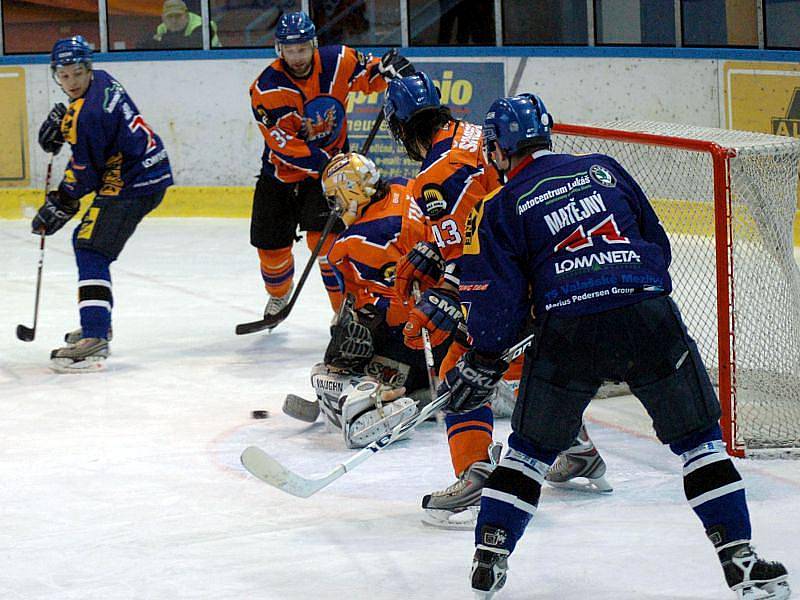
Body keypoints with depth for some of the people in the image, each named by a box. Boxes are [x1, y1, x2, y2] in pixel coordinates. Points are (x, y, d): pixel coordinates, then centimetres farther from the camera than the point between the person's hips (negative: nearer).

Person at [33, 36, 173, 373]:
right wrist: (60, 122, 12)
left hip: (133, 183, -11)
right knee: (85, 241, 23)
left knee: (91, 252, -18)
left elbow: (83, 174, -17)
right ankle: (97, 323, 34)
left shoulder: (88, 114, -24)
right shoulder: (101, 81, 6)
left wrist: (60, 205, -5)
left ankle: (94, 340, -28)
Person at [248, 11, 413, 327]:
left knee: (324, 234, -19)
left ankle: (345, 309, -12)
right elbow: (283, 143, -25)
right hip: (282, 171, 1)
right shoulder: (266, 89, -21)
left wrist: (386, 67, -16)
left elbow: (365, 75, 7)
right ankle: (279, 294, 40)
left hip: (331, 161, -1)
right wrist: (322, 162, -32)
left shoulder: (337, 61, -13)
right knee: (270, 243, 8)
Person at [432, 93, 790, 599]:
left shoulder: (503, 207, 9)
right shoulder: (603, 169, 17)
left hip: (567, 329, -1)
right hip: (650, 319, 1)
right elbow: (658, 242, 19)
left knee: (532, 447, 18)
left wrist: (481, 366, 15)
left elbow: (501, 297, 4)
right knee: (699, 439, 11)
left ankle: (490, 554, 14)